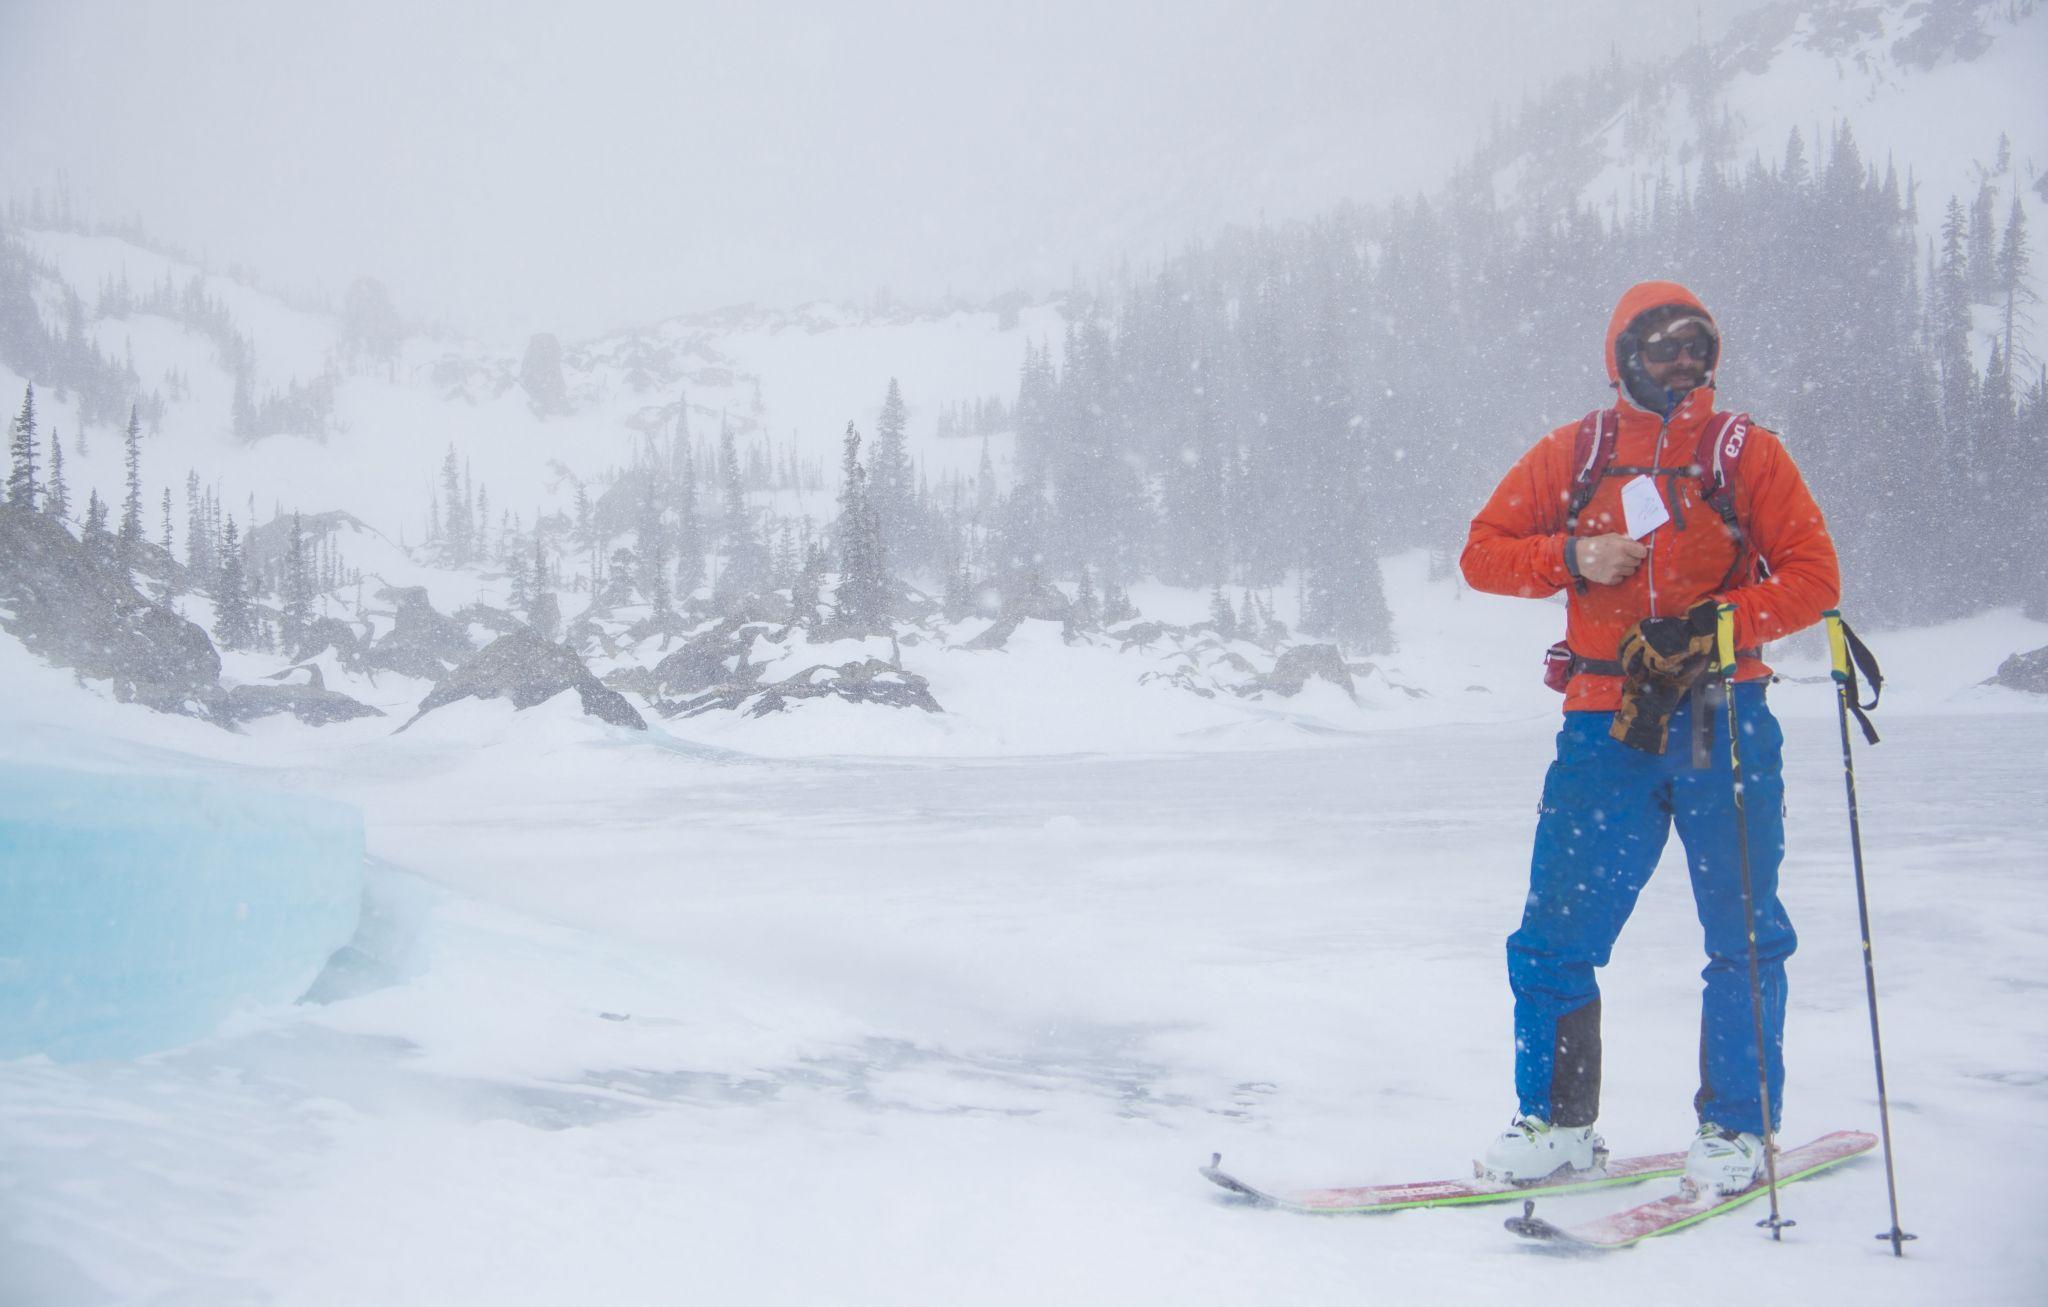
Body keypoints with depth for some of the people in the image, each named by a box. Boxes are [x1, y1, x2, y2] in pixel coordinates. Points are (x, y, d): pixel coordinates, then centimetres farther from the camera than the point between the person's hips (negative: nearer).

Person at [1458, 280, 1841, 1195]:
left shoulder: (1746, 452, 5)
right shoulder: (1573, 453, 9)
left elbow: (1811, 578, 0)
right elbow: (1482, 552, 10)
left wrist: (1709, 625, -15)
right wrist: (1574, 559, -7)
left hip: (1723, 717, -1)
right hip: (1606, 726, 1)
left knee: (1744, 938, 1)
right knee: (1554, 937, -1)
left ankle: (1736, 1129, 15)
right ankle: (1555, 1120, 14)